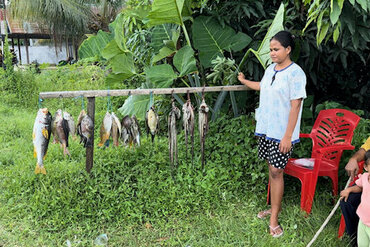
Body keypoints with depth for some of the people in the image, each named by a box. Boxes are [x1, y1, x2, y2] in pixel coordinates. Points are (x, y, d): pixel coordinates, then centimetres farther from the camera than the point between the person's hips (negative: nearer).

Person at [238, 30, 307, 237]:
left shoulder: (295, 73, -15)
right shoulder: (271, 69, 8)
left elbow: (295, 106, -18)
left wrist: (288, 136, -20)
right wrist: (244, 81, 46)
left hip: (281, 133, -7)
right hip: (266, 128, 7)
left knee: (276, 171, -4)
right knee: (272, 169, 14)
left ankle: (274, 219, 7)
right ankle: (275, 207, 30)